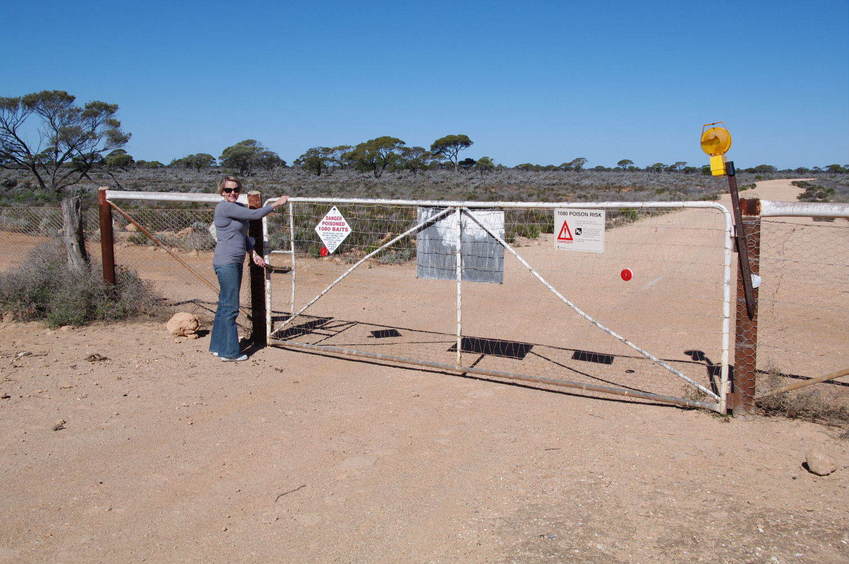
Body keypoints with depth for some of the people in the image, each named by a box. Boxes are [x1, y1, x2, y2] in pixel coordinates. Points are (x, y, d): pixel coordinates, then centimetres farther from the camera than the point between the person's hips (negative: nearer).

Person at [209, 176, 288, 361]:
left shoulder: (240, 207, 16)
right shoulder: (224, 207, -12)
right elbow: (254, 214, -15)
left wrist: (253, 254, 13)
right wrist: (276, 204, -5)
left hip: (236, 263, 9)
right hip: (226, 263, -9)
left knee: (225, 305, 14)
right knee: (230, 307, -6)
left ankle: (218, 346, 23)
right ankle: (229, 352, 0)